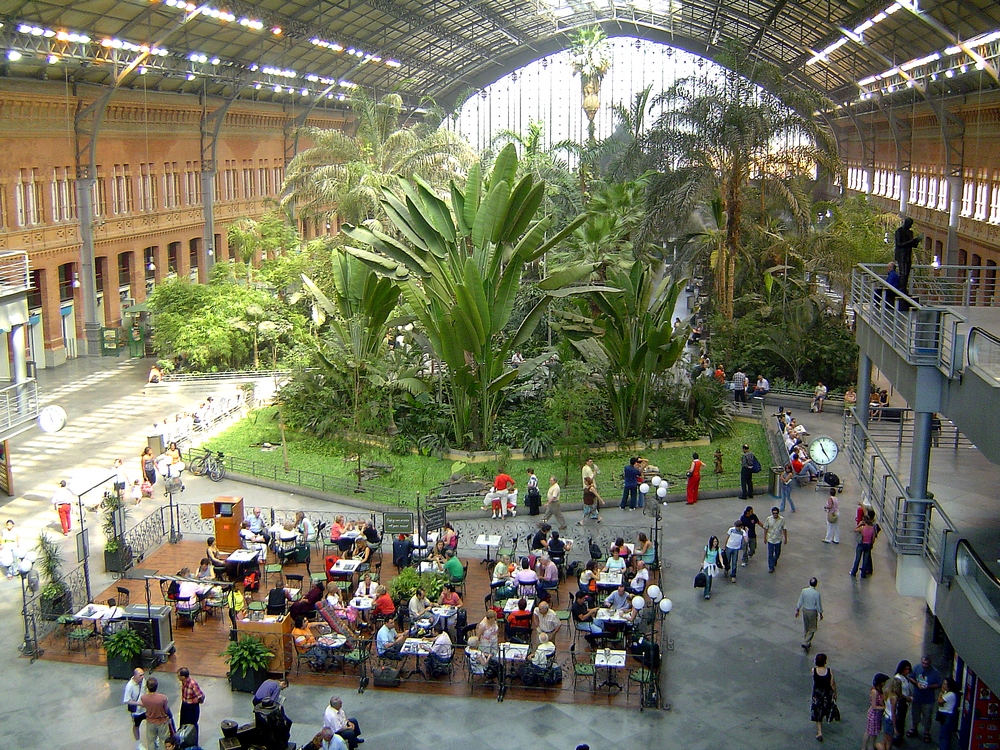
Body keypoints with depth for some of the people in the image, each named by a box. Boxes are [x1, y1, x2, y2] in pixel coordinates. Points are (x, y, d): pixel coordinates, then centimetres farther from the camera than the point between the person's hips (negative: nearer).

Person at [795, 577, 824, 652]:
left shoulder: (804, 591, -11)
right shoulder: (816, 593, -22)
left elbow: (800, 602, -2)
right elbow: (819, 605, -13)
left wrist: (797, 610, 12)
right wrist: (820, 614, 2)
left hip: (805, 610, 4)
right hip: (813, 612, -4)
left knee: (806, 628, 20)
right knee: (812, 629, 9)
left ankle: (808, 643, 34)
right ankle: (805, 643, -3)